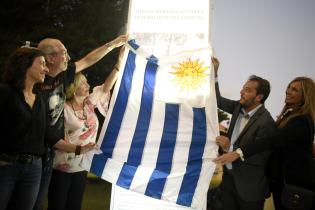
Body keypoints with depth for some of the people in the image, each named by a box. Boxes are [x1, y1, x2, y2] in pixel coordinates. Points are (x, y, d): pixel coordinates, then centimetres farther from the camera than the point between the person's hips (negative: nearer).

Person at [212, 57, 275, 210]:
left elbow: (260, 158, -20)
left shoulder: (266, 122, -21)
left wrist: (231, 150, -31)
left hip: (248, 185, -6)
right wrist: (214, 73, 0)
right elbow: (218, 100, 11)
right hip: (229, 176, 7)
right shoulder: (239, 107, 0)